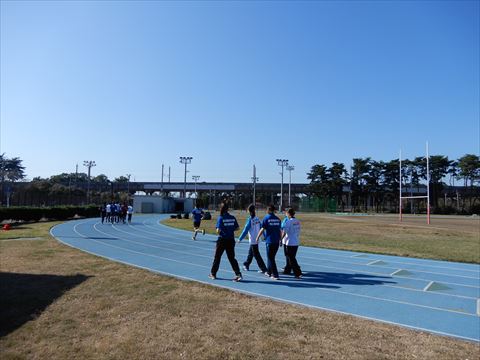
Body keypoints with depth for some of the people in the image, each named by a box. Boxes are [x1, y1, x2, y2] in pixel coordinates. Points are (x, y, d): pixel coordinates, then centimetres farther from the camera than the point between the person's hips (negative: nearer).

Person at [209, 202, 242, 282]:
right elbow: (237, 228, 5)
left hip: (222, 240, -3)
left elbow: (218, 230, -18)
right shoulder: (233, 217, 1)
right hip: (231, 240, 4)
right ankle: (238, 274, -2)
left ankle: (213, 274, 26)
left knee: (217, 257, 13)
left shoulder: (221, 218, -12)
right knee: (232, 258, 9)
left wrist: (218, 232, 4)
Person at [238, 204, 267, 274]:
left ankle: (263, 269, -4)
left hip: (253, 240, -7)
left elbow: (245, 230, -14)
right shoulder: (258, 219, 3)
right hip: (257, 239, 7)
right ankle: (246, 265, 35)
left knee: (256, 255, -2)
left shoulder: (250, 220, -14)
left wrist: (240, 239, -8)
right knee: (250, 252, 21)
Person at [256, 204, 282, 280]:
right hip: (276, 241, 5)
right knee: (271, 257, 19)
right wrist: (279, 239, 21)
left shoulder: (266, 218, -7)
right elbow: (279, 230, 11)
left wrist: (257, 237, 6)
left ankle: (275, 275, 0)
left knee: (270, 258, 2)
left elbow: (262, 229, -6)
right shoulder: (277, 219, 7)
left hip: (270, 241, -5)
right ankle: (269, 272, 30)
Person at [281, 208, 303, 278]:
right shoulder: (297, 222, 5)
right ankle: (287, 270, 34)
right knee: (290, 257, 21)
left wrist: (281, 240, -5)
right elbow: (298, 232, 11)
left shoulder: (288, 222, -16)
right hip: (296, 242, 8)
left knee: (291, 259, -1)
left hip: (289, 243, -8)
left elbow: (284, 232, -16)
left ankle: (298, 273, -6)